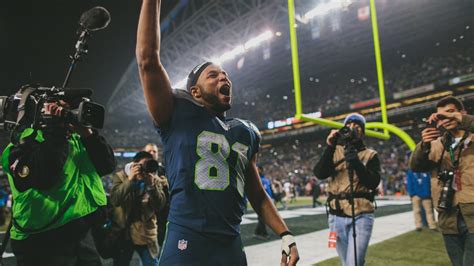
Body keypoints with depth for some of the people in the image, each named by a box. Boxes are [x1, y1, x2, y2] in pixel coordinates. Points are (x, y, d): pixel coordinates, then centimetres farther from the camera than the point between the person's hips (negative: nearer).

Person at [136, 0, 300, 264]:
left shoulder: (246, 132, 13)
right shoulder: (179, 116, -1)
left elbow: (258, 195, 17)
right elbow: (148, 60, -13)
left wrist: (286, 235, 9)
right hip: (187, 245, -5)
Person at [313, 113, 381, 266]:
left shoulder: (370, 155, 5)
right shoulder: (335, 152, 7)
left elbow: (373, 183, -9)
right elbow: (319, 174, -9)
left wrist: (357, 163, -23)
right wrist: (330, 147, -17)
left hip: (361, 216, -2)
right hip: (337, 216, 2)